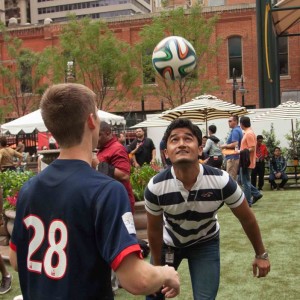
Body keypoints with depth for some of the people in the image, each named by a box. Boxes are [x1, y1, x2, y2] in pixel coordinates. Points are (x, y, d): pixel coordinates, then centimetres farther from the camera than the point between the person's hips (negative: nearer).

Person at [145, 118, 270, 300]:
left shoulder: (222, 182, -31)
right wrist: (157, 265, -1)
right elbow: (154, 229, -12)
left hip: (206, 243, 0)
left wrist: (261, 254, -1)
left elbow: (247, 219, -13)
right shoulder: (155, 188, -30)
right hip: (168, 242, 1)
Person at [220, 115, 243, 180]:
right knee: (234, 177, 14)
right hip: (236, 157, 10)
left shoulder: (235, 131, -15)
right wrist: (226, 145, 15)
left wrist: (224, 146, -11)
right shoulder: (238, 130, 17)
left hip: (232, 157, -10)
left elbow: (235, 144, -25)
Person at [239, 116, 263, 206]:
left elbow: (252, 148, -21)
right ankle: (256, 194, 23)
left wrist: (240, 152, -24)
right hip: (245, 161, 10)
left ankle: (247, 202, 4)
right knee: (244, 180, 17)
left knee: (245, 181, -3)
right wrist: (241, 151, 15)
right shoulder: (247, 133, 13)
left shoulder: (249, 134, -17)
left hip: (247, 162, -10)